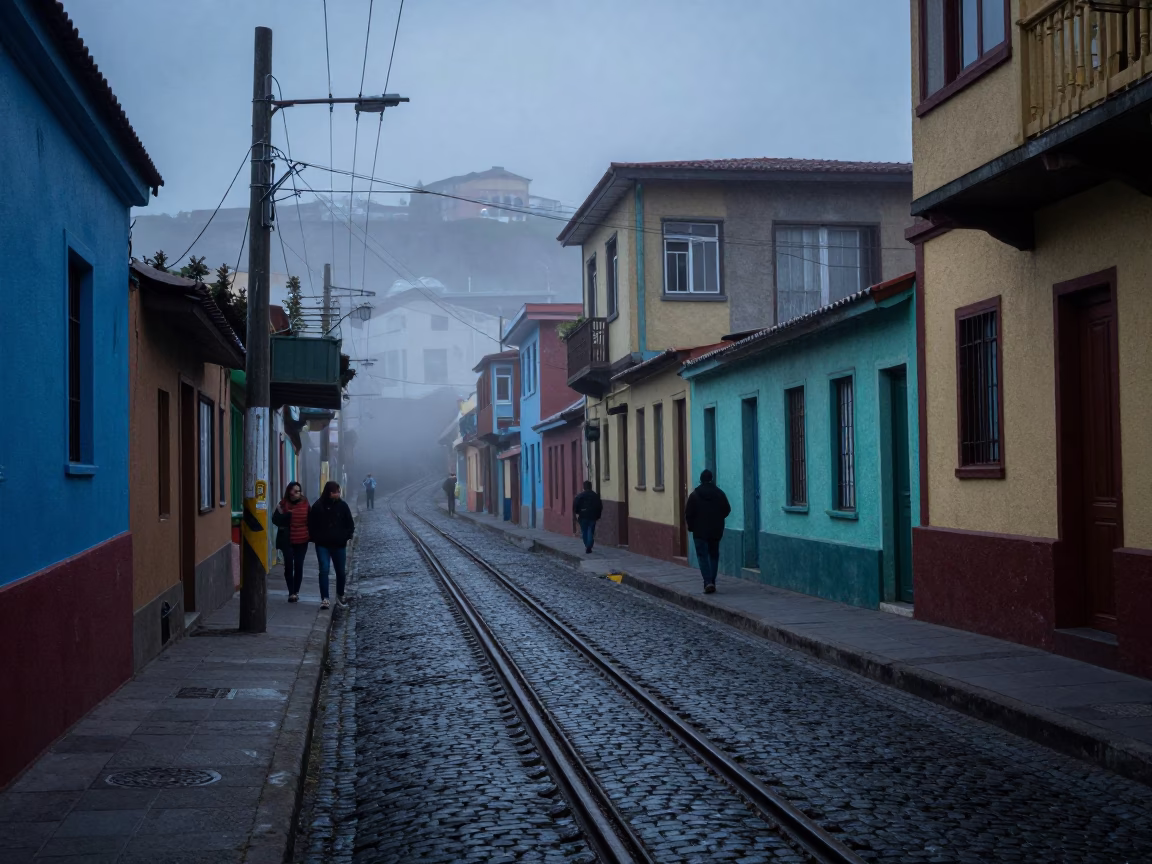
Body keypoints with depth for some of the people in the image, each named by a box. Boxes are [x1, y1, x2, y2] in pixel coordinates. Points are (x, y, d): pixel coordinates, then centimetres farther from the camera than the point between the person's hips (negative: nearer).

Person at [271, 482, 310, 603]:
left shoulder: (305, 504, 4)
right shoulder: (283, 504, -1)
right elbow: (275, 520, -5)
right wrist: (286, 514, -21)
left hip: (302, 541, 1)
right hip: (287, 541, -1)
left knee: (298, 566, 4)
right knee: (289, 566, -2)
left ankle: (296, 592, 15)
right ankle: (291, 592, 5)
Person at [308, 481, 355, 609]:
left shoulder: (342, 505, -2)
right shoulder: (318, 506, -7)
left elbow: (350, 524, 6)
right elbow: (312, 525, 1)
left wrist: (346, 537, -3)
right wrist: (316, 538, -4)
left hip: (339, 545, 2)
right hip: (323, 545, -2)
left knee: (340, 571, 12)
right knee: (324, 570, -11)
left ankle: (340, 596, 30)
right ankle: (324, 599, -9)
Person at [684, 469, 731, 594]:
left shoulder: (694, 494, -9)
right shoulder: (720, 493, 0)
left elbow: (688, 513, -9)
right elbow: (727, 510, 6)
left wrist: (691, 526, 6)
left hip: (700, 531, -3)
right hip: (716, 531, 3)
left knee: (702, 556, -1)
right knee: (714, 555, 13)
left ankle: (708, 582, -16)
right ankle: (712, 582, 14)